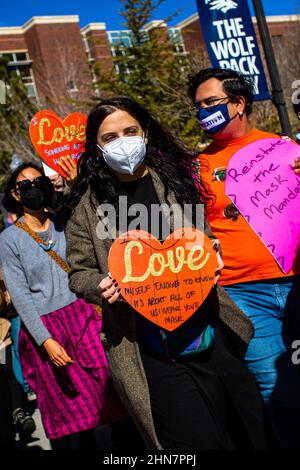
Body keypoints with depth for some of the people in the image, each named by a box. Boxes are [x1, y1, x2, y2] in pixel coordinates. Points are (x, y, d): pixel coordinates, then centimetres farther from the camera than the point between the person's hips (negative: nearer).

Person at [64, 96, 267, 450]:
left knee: (250, 431, 12)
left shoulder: (175, 181, 7)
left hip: (212, 335, 3)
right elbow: (79, 273, 5)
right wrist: (101, 286, -16)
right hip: (150, 353, -3)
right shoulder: (89, 204, 1)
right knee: (200, 440, -4)